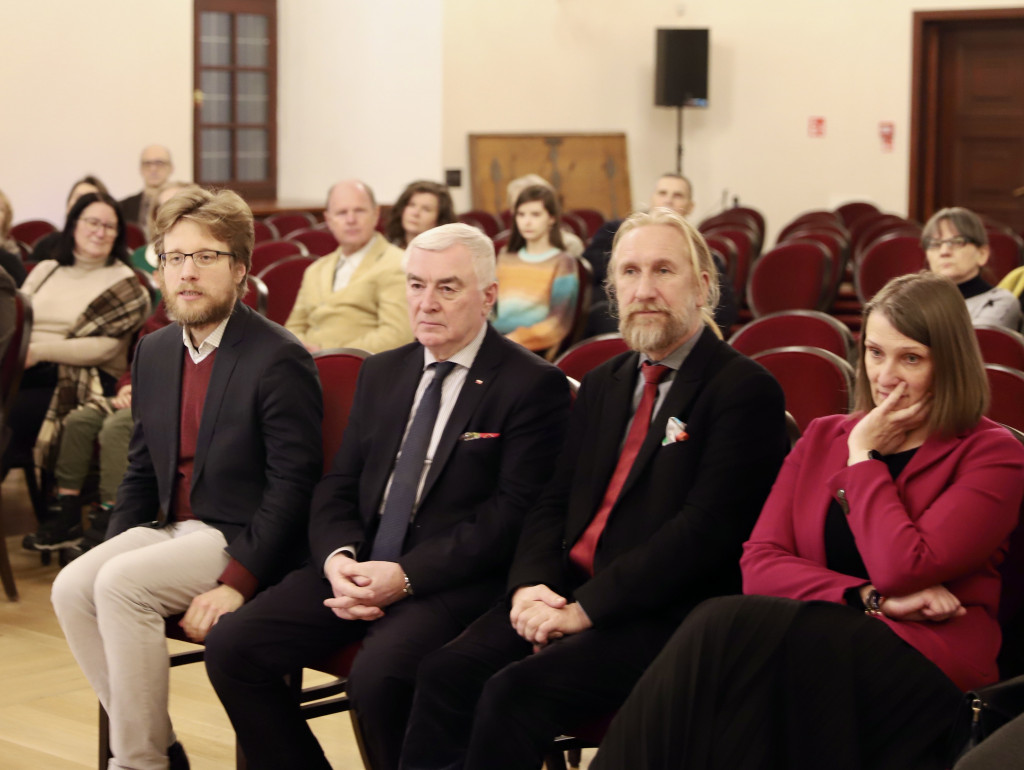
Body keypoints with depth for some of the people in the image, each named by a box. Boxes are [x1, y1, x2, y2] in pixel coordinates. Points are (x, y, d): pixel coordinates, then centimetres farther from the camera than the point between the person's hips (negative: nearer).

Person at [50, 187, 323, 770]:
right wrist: (114, 545, 0)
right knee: (72, 587, -15)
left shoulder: (279, 360, -13)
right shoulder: (154, 353, 11)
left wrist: (238, 581, -23)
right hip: (172, 528, 7)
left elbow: (293, 483, -16)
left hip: (241, 539, -7)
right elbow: (141, 470, 17)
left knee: (121, 584, -25)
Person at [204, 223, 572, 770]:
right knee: (231, 647, -11)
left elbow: (513, 513, -12)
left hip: (453, 580, -6)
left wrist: (406, 576, -19)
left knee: (379, 674, -33)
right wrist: (339, 556, -7)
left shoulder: (533, 385, -4)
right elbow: (338, 486, 15)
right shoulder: (381, 374, 17)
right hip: (360, 567, 6)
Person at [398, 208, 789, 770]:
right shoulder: (604, 384, 19)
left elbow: (706, 529, -16)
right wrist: (531, 585, -4)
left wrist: (586, 609, -17)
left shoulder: (745, 390, -7)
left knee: (517, 692, -27)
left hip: (661, 615, -6)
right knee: (446, 673, -17)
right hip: (566, 593, 7)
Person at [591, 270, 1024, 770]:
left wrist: (863, 458, -2)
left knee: (726, 632, -29)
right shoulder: (823, 438, 19)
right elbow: (759, 564, 5)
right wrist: (870, 598, -10)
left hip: (926, 663, -4)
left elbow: (902, 569, -13)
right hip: (817, 633, 4)